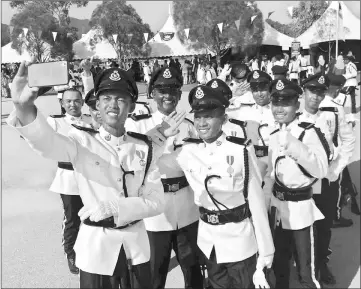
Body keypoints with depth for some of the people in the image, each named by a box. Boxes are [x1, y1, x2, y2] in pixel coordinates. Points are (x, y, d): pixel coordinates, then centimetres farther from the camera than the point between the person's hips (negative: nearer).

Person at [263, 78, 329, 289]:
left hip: (301, 208, -6)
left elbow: (321, 170, -28)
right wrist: (265, 201, 12)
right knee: (279, 263, 23)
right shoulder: (274, 136, 5)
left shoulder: (308, 132, -14)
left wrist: (293, 145, -38)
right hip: (278, 207, 6)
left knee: (306, 271, 4)